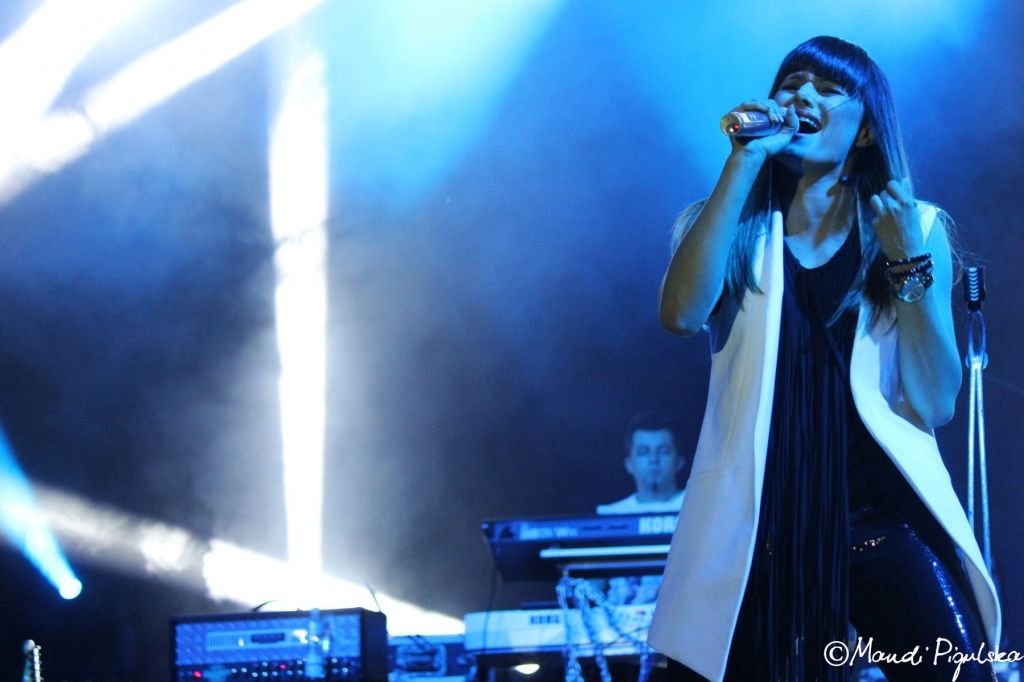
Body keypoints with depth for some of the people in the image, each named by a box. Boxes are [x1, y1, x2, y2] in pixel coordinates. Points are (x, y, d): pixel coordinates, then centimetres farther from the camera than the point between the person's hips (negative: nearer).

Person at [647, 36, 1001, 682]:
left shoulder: (914, 226, 8)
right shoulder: (730, 228, 10)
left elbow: (936, 404, -2)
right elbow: (683, 313, -14)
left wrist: (906, 256, -10)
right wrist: (745, 161, -11)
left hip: (883, 514, 0)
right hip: (753, 523, 1)